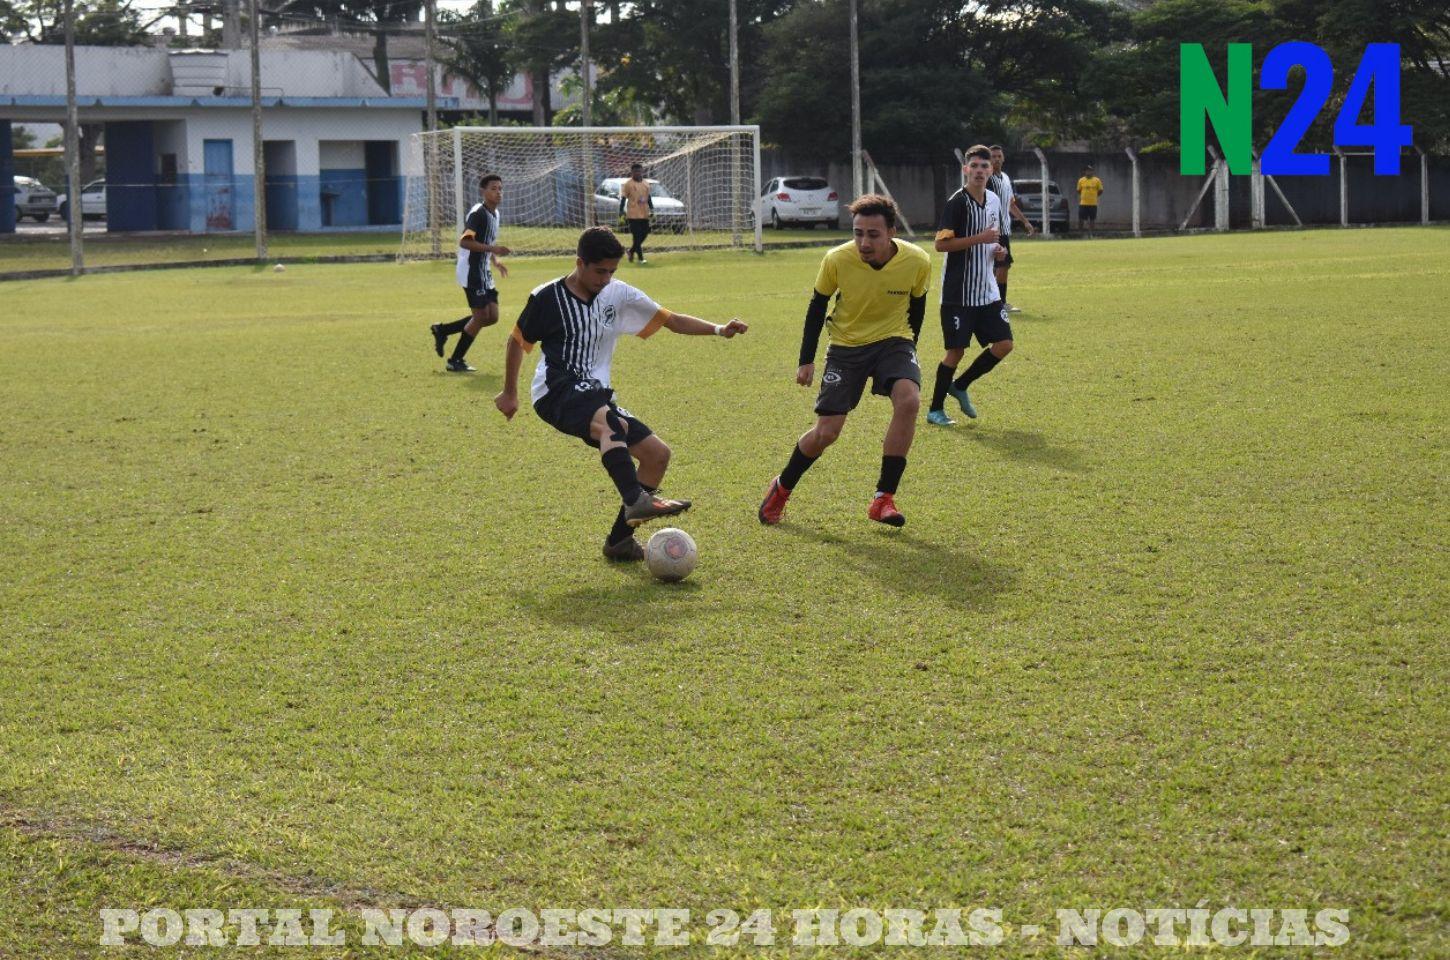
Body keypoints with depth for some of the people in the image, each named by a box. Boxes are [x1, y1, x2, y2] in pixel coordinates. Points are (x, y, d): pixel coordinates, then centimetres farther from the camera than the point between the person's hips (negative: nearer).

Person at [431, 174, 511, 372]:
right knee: (481, 315, -7)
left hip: (483, 272, 9)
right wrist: (493, 249, -31)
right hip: (471, 272, -9)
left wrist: (495, 261, 12)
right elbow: (464, 241, -26)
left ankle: (442, 330, 18)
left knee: (492, 316, 7)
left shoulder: (494, 214, 13)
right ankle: (455, 361, 4)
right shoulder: (477, 213, -16)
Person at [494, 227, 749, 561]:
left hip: (595, 394, 7)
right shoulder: (547, 298, -4)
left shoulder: (618, 294, 8)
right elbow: (517, 341, 10)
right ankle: (636, 502, -53)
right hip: (557, 392, -7)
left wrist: (718, 330, -4)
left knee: (658, 454, -4)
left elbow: (671, 320, 10)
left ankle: (620, 539, 4)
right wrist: (509, 393, 17)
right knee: (611, 421, -38)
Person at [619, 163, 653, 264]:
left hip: (644, 214, 6)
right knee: (637, 236, -7)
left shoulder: (646, 183, 13)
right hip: (633, 215, -6)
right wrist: (621, 213, -9)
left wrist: (651, 209, 10)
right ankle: (641, 258, -6)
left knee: (644, 233, 7)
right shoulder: (628, 184, -4)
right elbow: (623, 199, -4)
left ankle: (631, 251, 26)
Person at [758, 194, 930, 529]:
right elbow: (817, 306, -3)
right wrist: (806, 360, -2)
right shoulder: (837, 260, -21)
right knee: (826, 432, -5)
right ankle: (781, 490, 25)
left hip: (893, 341, 1)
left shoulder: (917, 262, -18)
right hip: (846, 344, 0)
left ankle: (883, 499, -19)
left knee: (909, 400, -29)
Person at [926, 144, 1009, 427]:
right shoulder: (957, 202, -13)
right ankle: (935, 409, 10)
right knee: (956, 350, -5)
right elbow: (941, 244, -19)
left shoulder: (994, 200, 10)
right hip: (958, 293, -7)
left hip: (987, 291, 7)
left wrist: (998, 250, 5)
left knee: (1004, 344, 2)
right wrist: (980, 238, -24)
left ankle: (960, 386, 20)